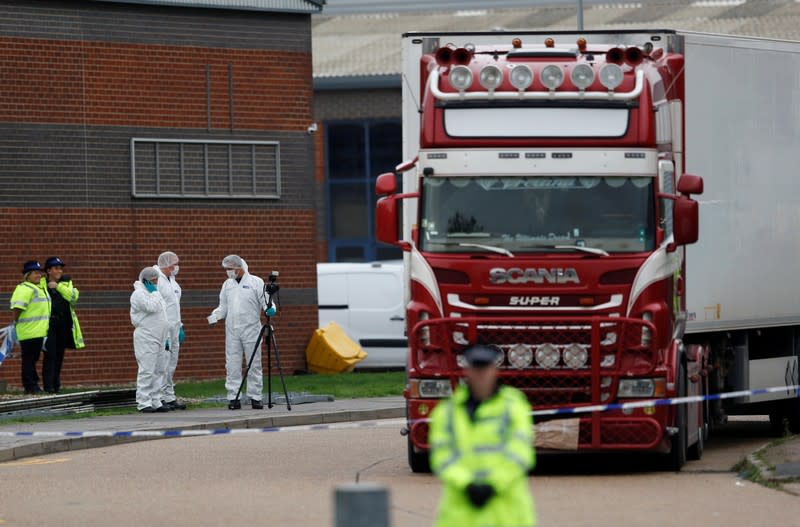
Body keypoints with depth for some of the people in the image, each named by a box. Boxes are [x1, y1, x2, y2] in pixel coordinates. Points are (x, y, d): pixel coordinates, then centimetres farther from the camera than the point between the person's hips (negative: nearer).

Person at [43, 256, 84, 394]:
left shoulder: (66, 282, 11)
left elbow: (73, 297, -5)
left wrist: (58, 287, -11)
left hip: (64, 325, 4)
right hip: (49, 324, -4)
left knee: (59, 355, 8)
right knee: (50, 355, -10)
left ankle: (56, 384, 16)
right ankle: (48, 386, -11)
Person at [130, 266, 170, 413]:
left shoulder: (155, 293, 21)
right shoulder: (139, 294, -7)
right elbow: (152, 307, -24)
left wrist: (166, 337, 21)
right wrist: (155, 293, -8)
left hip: (159, 339, 9)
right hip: (146, 339, -9)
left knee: (158, 371, 8)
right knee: (147, 371, -11)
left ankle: (156, 402, 11)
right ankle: (143, 402, -11)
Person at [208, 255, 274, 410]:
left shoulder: (256, 282, 1)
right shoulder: (227, 285, 14)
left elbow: (265, 301, -3)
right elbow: (223, 307, 17)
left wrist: (270, 309, -24)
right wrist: (215, 316, -2)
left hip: (251, 329, -4)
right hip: (232, 330, 4)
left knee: (254, 365, -1)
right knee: (232, 365, 0)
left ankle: (255, 397, 5)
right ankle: (233, 398, 2)